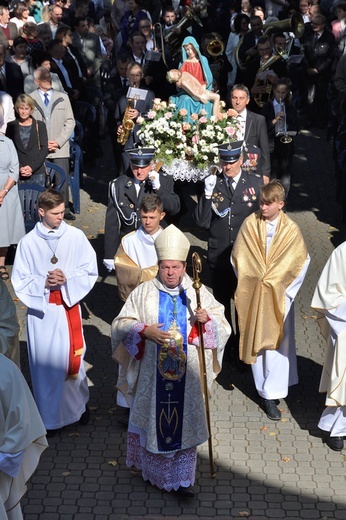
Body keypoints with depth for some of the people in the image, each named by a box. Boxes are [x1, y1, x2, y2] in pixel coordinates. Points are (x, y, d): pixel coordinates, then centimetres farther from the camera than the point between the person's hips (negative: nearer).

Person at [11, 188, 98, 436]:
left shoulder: (76, 236, -5)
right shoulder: (28, 242, -4)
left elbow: (90, 271, 0)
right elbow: (20, 281, 0)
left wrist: (67, 279, -16)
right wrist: (43, 283, -17)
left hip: (69, 306, 0)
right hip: (40, 309, 0)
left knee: (71, 357, 7)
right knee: (45, 361, 5)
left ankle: (78, 405, 31)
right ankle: (49, 415, 21)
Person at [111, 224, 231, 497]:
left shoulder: (198, 293, 2)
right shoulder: (144, 292, -1)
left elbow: (222, 326, 3)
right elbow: (121, 324, -1)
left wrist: (207, 319, -18)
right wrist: (144, 331, -18)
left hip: (187, 376, 1)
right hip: (153, 376, 0)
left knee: (185, 422, 5)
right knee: (154, 420, 10)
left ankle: (182, 478, 16)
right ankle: (153, 469, 30)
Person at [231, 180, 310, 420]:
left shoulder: (291, 229, -5)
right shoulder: (250, 224, -2)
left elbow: (300, 261, -1)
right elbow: (239, 257, 1)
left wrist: (273, 283, -6)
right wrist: (252, 282, -7)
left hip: (278, 296, -1)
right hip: (252, 294, 2)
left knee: (276, 343, -4)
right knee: (255, 340, 8)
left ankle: (271, 396, -1)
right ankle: (264, 386, 22)